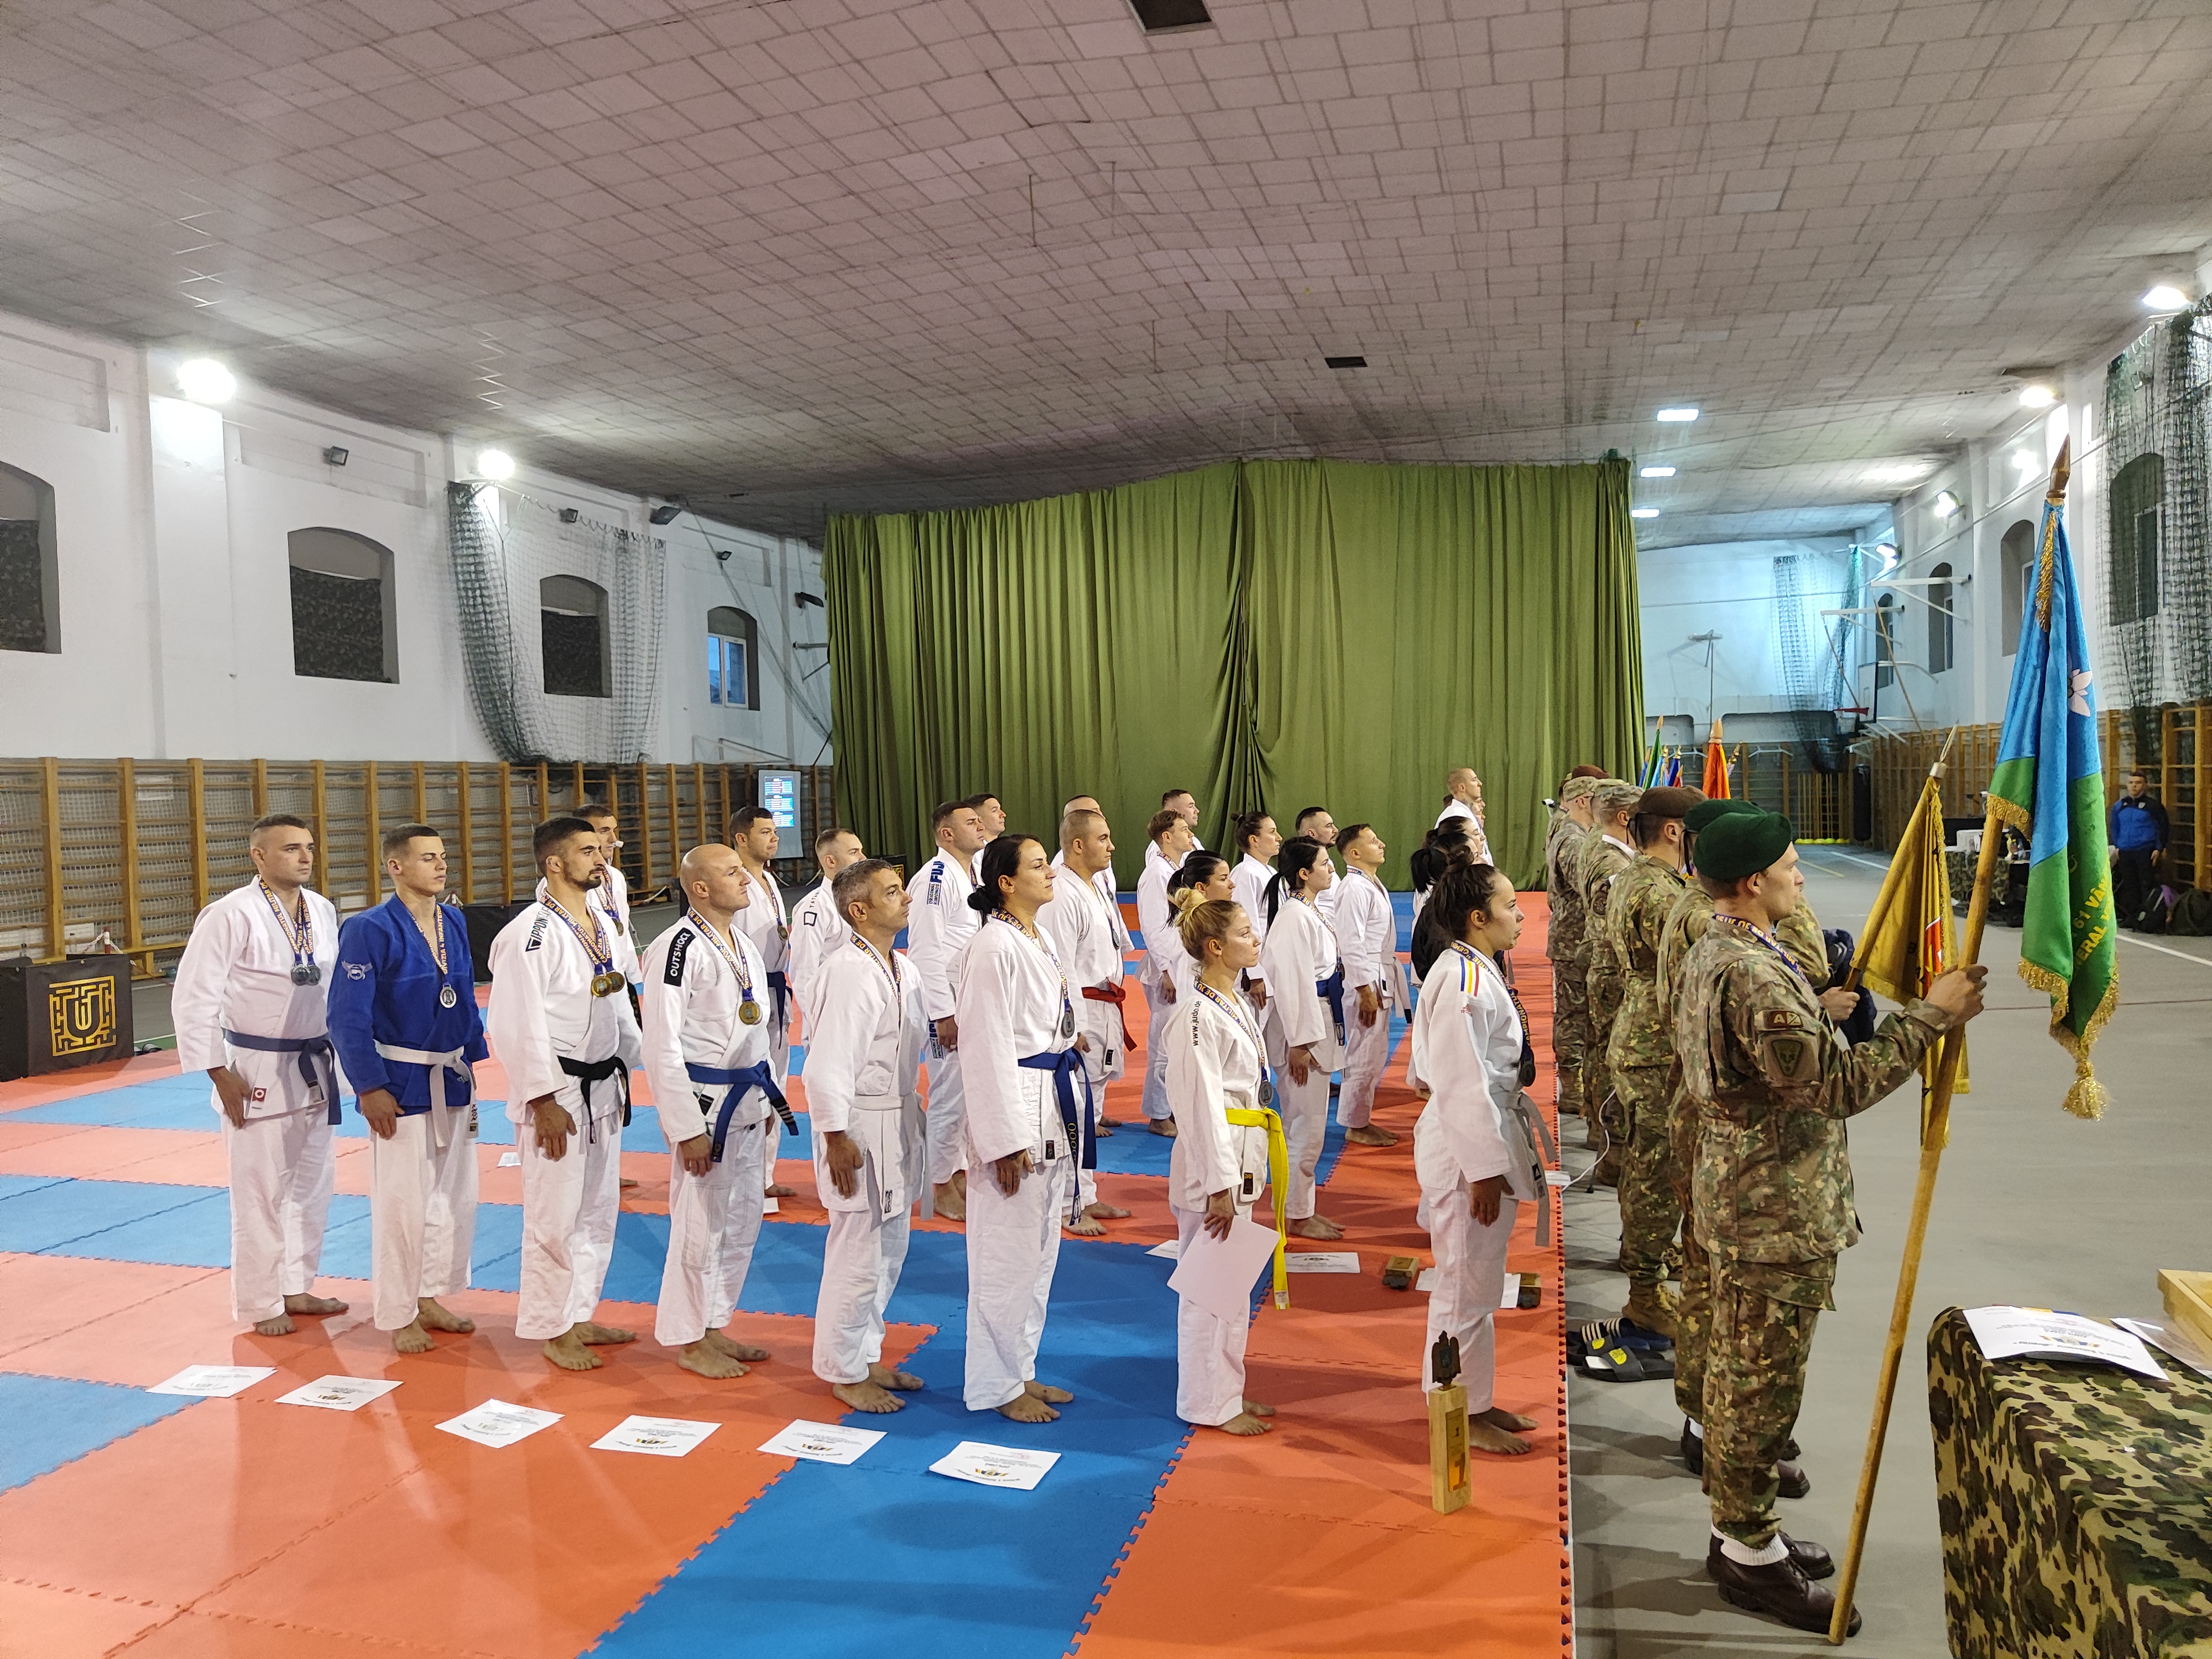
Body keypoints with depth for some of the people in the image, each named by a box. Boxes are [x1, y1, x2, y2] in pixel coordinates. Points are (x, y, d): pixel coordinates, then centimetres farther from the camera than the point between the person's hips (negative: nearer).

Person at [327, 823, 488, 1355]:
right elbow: (347, 1018, -14)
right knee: (402, 1204, 2)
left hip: (452, 1082, 7)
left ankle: (430, 1298, 31)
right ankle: (399, 1317, 18)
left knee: (455, 1197, 14)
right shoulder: (370, 930, -15)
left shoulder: (454, 921, 4)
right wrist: (370, 1087, -15)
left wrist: (471, 1062, 12)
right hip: (401, 1086, -7)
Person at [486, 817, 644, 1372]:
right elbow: (516, 1025, -19)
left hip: (604, 1089, 8)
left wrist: (624, 1074, 15)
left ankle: (580, 1317, 31)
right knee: (555, 1216, 1)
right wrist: (544, 1101, -19)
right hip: (557, 1094, -8)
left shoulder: (604, 925, 8)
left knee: (598, 1210, 16)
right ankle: (551, 1330, 16)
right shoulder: (531, 933, -17)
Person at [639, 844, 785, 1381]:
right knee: (701, 1225, 1)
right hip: (704, 1100, -8)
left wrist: (769, 1097, 16)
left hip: (749, 1100, 8)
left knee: (743, 1221, 15)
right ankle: (687, 1340, 19)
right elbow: (662, 1046, -18)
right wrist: (687, 1128, -19)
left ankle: (713, 1326, 31)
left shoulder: (744, 944, 10)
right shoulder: (679, 948, -17)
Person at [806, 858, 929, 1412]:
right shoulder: (848, 973, -22)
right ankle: (844, 1372, 17)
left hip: (898, 1123, 10)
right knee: (858, 1254, 1)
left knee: (889, 1250, 19)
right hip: (860, 1128, -9)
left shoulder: (902, 969, 8)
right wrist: (836, 1139, -22)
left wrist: (914, 1124, 18)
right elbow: (828, 1064, -23)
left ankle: (868, 1355, 34)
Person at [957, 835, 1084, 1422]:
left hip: (1056, 1100, 10)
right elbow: (987, 1048, -20)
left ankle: (1021, 1368, 30)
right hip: (1017, 1104, -10)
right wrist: (1006, 1141, -20)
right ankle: (997, 1385, 16)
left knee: (1040, 1247, 17)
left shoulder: (1039, 941, 12)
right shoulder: (994, 947, -17)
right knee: (1008, 1252, 1)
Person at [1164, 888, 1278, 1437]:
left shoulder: (1236, 1004, 11)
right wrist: (1220, 1185, -20)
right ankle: (1209, 1403, 15)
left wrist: (1248, 1172, 20)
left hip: (1241, 1163, 10)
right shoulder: (1197, 1016, -19)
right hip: (1211, 1166, -10)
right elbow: (1202, 1107, -21)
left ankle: (1228, 1391, 31)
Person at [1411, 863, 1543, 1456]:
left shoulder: (1476, 972, 12)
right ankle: (1462, 1417, 16)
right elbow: (1461, 1084, -24)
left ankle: (1478, 1401, 33)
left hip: (1487, 1142, 11)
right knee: (1466, 1286, 2)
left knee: (1478, 1282, 20)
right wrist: (1485, 1169, -21)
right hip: (1467, 1150, -11)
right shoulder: (1462, 982, -22)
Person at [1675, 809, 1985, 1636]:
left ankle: (1741, 1531, 34)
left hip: (1739, 1192, 11)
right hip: (1778, 1210, -11)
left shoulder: (1709, 954, 8)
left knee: (1740, 1372, 20)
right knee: (1763, 1380, 4)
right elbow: (1840, 1086, -25)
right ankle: (1750, 1552, 19)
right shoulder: (1756, 976, -27)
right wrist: (1930, 1015, -20)